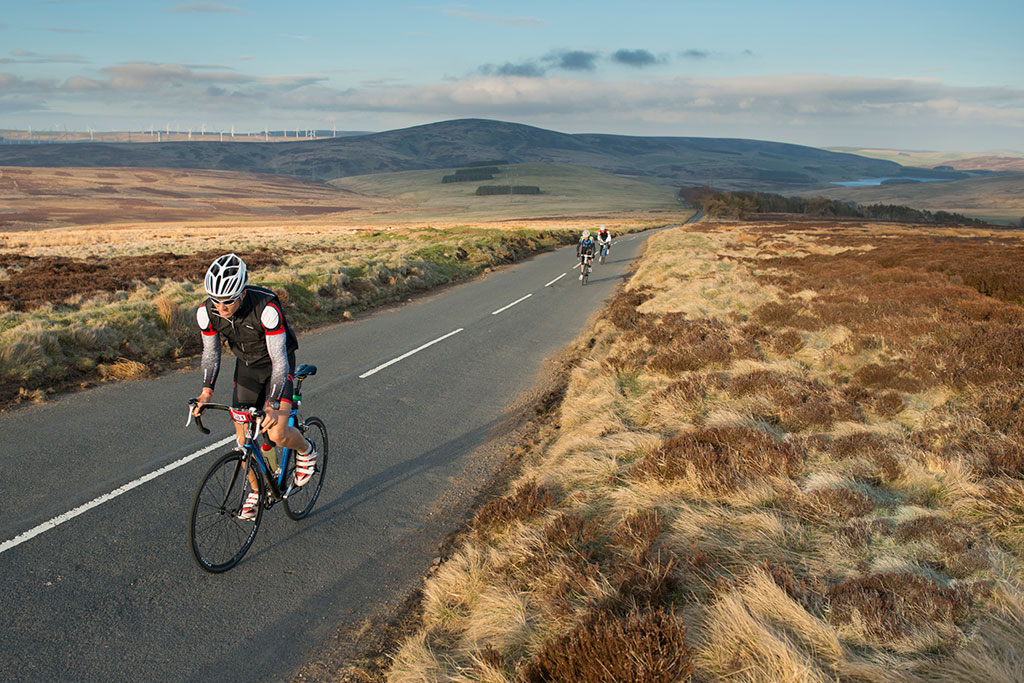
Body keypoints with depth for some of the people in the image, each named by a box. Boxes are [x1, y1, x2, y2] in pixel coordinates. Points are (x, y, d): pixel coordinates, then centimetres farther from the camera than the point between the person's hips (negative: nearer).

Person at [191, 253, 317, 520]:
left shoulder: (266, 308, -36)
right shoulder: (207, 312, -21)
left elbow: (279, 361, -33)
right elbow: (211, 353, -5)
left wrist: (273, 405, -41)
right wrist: (206, 391, -18)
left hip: (277, 364, -4)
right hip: (246, 365, 4)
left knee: (277, 434, -18)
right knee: (243, 437, 2)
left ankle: (306, 450, 16)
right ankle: (256, 490, 26)